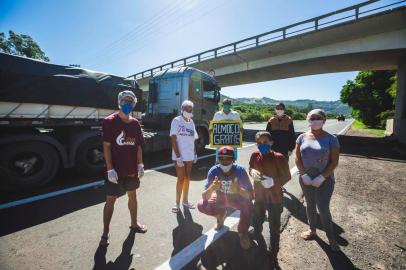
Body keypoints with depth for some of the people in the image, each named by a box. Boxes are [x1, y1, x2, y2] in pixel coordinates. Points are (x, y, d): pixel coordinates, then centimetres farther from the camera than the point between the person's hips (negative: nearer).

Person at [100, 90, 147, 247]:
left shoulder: (135, 124, 4)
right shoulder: (110, 121, -10)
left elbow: (138, 146, 7)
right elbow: (106, 146, -12)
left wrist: (140, 165, 3)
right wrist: (110, 169, -16)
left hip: (132, 169, 5)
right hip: (116, 170, -5)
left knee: (132, 195, 19)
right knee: (110, 200, 8)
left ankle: (134, 223, 39)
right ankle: (105, 233, 26)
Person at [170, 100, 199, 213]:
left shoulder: (191, 122, 10)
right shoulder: (176, 121, -8)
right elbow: (173, 139, -14)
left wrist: (195, 154, 11)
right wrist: (178, 156, -19)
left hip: (189, 155, 6)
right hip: (179, 156, -6)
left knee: (187, 178, 13)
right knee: (181, 179, 1)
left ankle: (185, 201, 29)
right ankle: (177, 202, 19)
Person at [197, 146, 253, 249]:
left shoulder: (240, 170, -28)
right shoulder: (214, 170, -27)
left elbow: (251, 196, -28)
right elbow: (204, 196, -28)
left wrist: (238, 189, -50)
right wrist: (212, 188, -51)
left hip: (236, 197, -1)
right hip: (220, 197, 2)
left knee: (248, 206, -32)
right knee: (201, 206, -21)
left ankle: (243, 232, -1)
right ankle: (221, 214, 13)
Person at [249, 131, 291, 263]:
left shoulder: (279, 157, -21)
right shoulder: (255, 155, -9)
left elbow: (287, 176, -14)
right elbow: (251, 169, 5)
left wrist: (273, 181, -29)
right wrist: (252, 172, -19)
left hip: (274, 197, -4)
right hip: (259, 195, 4)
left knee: (274, 226, 12)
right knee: (257, 219, 27)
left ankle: (273, 253, 35)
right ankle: (257, 234, 61)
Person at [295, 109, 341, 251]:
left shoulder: (331, 139, -8)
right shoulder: (302, 137, -1)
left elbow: (334, 162, -9)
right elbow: (297, 158, -1)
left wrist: (321, 177, -15)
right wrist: (304, 175, -9)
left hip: (324, 180, -3)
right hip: (306, 178, 3)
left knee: (323, 208, 1)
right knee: (310, 205, 16)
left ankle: (331, 237, 25)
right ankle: (312, 230, 36)